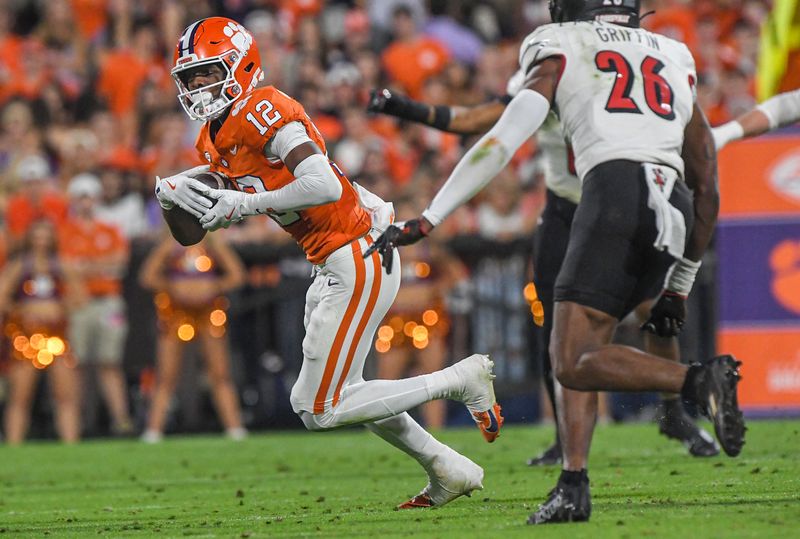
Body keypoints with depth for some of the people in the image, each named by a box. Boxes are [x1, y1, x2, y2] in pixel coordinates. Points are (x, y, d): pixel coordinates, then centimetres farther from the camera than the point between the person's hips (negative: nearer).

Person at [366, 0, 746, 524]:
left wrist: (424, 221, 4)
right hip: (673, 215, 6)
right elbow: (708, 190, 31)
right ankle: (573, 488, 2)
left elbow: (499, 144, 4)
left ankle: (700, 379, -28)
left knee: (575, 362, -7)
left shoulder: (560, 56, 18)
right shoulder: (674, 63, 32)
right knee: (572, 352, 15)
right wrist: (678, 288, 37)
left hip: (615, 191, -6)